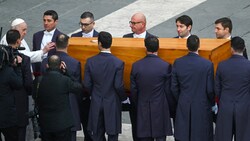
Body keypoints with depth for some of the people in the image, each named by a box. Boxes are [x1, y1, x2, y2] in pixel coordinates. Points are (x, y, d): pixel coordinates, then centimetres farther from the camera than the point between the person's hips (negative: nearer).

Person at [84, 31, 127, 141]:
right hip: (112, 104, -2)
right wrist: (123, 98, 5)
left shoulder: (90, 62, -7)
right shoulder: (118, 63, -14)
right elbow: (118, 86, -14)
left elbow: (87, 84, -4)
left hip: (96, 104, 2)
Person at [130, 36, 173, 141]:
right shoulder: (165, 66, -10)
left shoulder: (136, 66, -4)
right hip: (160, 109, -2)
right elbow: (168, 90, -5)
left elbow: (133, 90, 3)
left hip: (143, 110, 2)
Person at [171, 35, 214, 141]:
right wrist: (212, 103, 9)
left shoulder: (177, 63, -6)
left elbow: (174, 87, 1)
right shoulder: (207, 64, -13)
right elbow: (210, 89, -8)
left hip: (183, 107, 2)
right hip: (202, 107, -2)